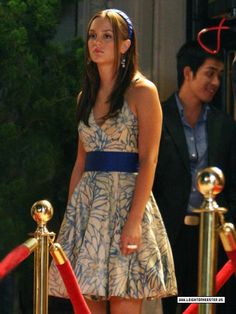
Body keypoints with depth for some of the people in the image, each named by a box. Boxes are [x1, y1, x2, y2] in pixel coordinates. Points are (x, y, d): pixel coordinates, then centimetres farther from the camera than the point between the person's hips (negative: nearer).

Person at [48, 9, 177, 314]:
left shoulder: (142, 91, -3)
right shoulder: (86, 96, 16)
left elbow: (148, 160, -9)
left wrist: (134, 220, -18)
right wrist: (71, 214, 11)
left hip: (126, 197, -6)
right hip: (87, 202, 6)